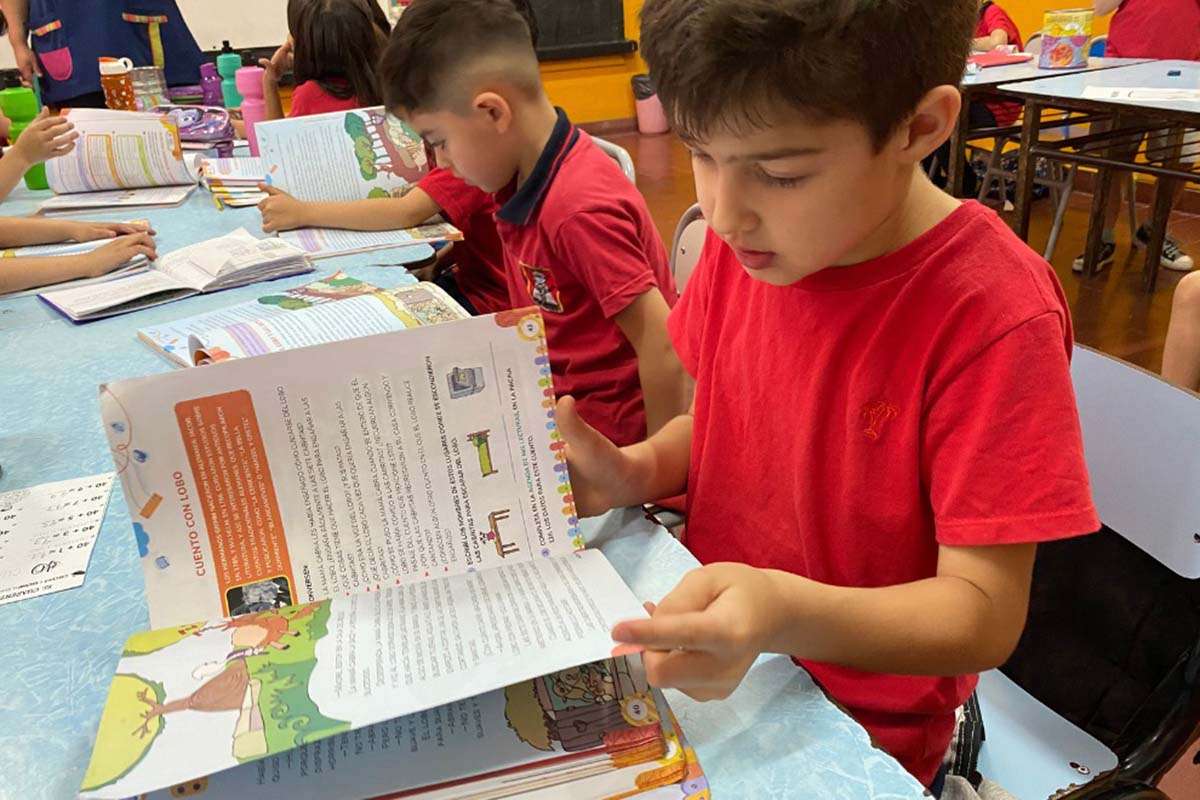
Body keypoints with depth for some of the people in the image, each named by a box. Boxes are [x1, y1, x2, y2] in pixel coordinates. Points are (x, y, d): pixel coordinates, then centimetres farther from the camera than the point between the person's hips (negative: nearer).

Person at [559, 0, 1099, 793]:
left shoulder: (991, 316, -23)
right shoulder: (747, 239, -7)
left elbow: (984, 613, -19)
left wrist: (787, 613, -35)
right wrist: (636, 471, -13)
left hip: (860, 728, -4)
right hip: (709, 662, 5)